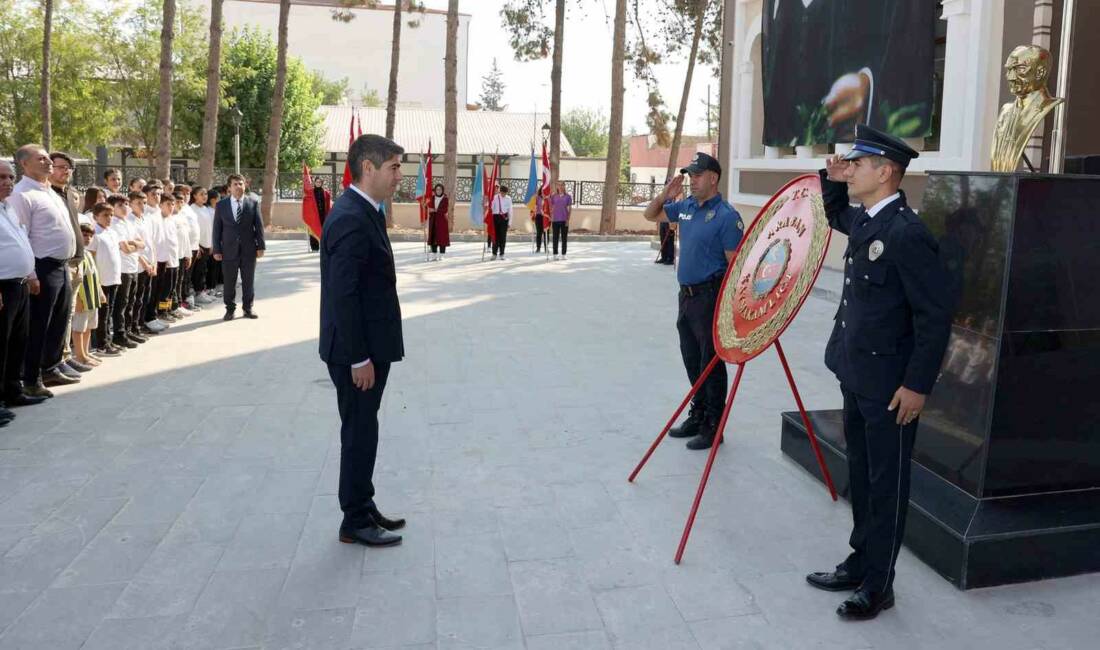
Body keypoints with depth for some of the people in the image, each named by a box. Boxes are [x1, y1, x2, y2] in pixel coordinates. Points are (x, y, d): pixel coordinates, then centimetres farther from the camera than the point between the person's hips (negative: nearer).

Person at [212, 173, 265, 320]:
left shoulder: (253, 203, 3)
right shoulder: (221, 205, 3)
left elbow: (259, 226, 2)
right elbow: (217, 228, 3)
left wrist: (260, 246, -3)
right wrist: (217, 250, -1)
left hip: (249, 249, 0)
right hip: (229, 249, 0)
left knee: (248, 281, 8)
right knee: (229, 282, 5)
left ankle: (248, 308, 20)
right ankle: (230, 309, 17)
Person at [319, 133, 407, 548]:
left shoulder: (362, 212, 10)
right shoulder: (352, 219, -21)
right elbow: (342, 294, -24)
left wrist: (367, 353, 15)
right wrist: (359, 358, -21)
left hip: (368, 346, 10)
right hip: (357, 351, -10)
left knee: (362, 431, 18)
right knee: (360, 433, 3)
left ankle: (363, 508, 32)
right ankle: (356, 522, 18)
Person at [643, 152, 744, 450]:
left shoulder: (726, 216, -14)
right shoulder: (685, 207, 9)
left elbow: (736, 264, -16)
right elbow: (650, 214, 22)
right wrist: (666, 194, 3)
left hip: (711, 297, -8)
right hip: (686, 294, 8)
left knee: (711, 363, 0)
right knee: (692, 361, 16)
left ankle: (713, 427, 11)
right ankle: (698, 417, 30)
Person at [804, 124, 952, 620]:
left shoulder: (907, 233, -20)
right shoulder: (863, 221, 6)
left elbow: (936, 315, -20)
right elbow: (836, 217, 32)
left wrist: (917, 385, -18)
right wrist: (832, 181, 12)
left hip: (889, 385, -9)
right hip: (856, 377, 9)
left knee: (887, 485, 6)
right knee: (861, 477, 19)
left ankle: (878, 585, 20)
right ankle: (860, 563, 34)